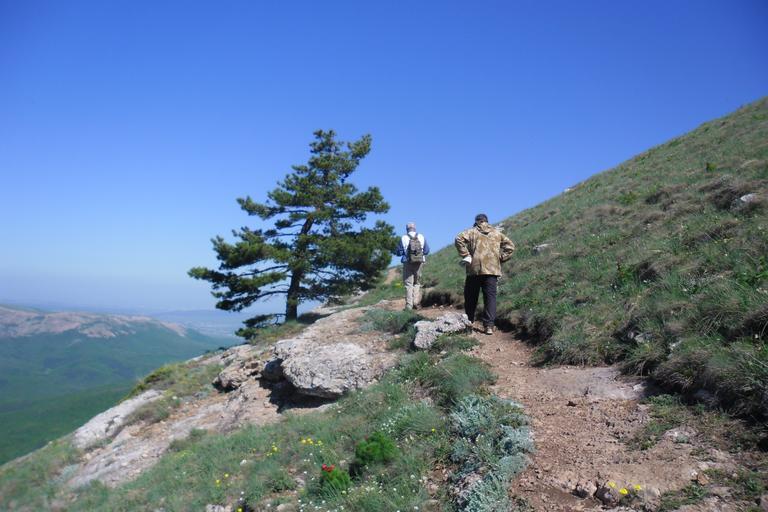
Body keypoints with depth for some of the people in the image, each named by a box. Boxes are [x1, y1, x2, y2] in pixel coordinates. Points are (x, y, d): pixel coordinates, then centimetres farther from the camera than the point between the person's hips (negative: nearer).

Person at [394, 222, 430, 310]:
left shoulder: (403, 238, -5)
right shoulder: (422, 237, 2)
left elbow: (398, 253, -5)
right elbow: (426, 251, 5)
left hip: (408, 263, -2)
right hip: (419, 263, 2)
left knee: (408, 284, 4)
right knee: (417, 283, 15)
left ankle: (409, 305, -2)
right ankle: (416, 303, 9)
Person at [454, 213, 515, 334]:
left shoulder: (472, 232, 6)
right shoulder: (497, 233, 15)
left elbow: (459, 239, -11)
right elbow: (510, 246, 12)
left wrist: (465, 255, -7)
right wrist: (500, 259, 10)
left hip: (475, 269, -1)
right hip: (492, 269, 2)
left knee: (471, 297, 10)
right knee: (490, 296, 1)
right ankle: (489, 325, -7)